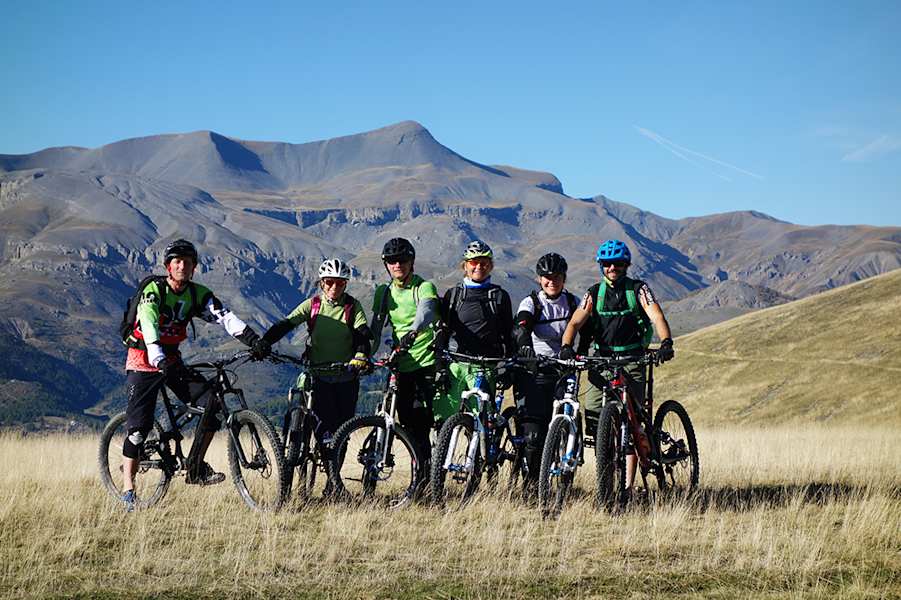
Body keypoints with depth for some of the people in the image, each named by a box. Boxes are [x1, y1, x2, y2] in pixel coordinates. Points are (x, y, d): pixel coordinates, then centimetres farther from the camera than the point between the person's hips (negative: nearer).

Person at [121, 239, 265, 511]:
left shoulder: (197, 294, -2)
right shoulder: (153, 290, -16)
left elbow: (224, 316, -14)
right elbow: (148, 323, -32)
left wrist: (253, 338, -30)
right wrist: (158, 358, -49)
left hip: (172, 361, 5)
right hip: (144, 360, -5)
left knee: (212, 401, -12)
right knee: (139, 425, -9)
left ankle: (196, 468, -2)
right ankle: (128, 490, 1)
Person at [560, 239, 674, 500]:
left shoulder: (638, 289, 0)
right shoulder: (594, 293, 7)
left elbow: (657, 316, -14)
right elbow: (575, 323, -4)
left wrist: (666, 342, -33)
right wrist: (566, 346, -24)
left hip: (632, 360, -2)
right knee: (592, 416, -8)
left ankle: (628, 485, -6)